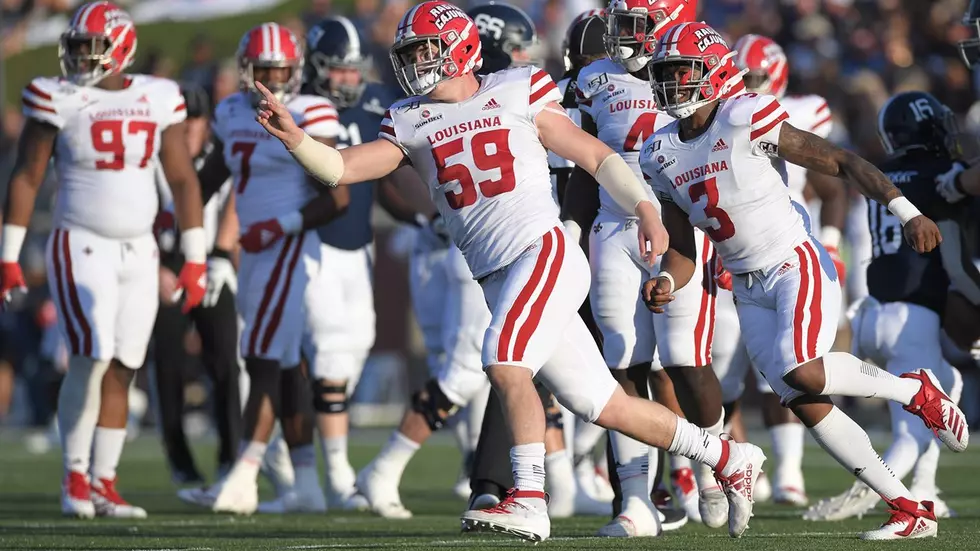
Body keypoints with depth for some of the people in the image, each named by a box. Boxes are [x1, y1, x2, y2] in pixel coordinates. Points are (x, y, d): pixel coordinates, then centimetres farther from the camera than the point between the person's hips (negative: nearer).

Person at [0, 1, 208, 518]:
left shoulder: (158, 99, 4)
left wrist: (195, 260, 6)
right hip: (81, 248, -4)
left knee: (120, 372, 4)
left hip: (138, 252, 4)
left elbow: (183, 181, 9)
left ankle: (102, 484, 10)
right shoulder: (59, 99, -5)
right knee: (91, 359, -16)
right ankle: (74, 477, -3)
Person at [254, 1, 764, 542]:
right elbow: (341, 168, 1)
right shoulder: (410, 124, 13)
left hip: (544, 251, -5)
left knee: (504, 364, -26)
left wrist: (645, 209, -4)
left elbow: (595, 156, 6)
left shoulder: (517, 93, 2)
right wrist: (293, 137, -16)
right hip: (496, 279, 5)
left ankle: (528, 499, -22)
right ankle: (729, 458, 21)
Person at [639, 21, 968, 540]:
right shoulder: (663, 157, 5)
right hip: (750, 292, 6)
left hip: (797, 267, -6)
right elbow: (681, 250, 11)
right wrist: (665, 283, -12)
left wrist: (904, 209, -22)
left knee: (803, 374, -28)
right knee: (807, 405, -3)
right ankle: (910, 511, 3)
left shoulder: (746, 122, -14)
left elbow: (841, 161, -13)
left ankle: (915, 390, 0)